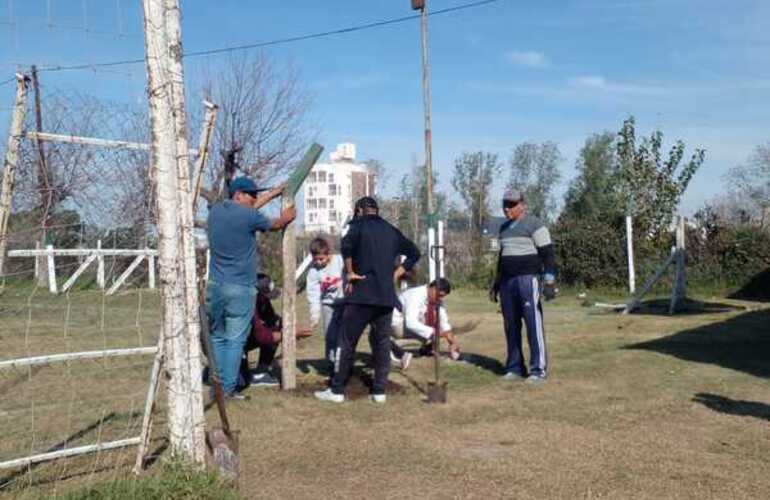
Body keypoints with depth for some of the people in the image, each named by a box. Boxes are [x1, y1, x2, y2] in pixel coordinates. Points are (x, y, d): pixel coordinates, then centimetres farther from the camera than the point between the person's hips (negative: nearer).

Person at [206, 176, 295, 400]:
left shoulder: (215, 210, 9)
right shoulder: (249, 216, -9)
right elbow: (275, 225, 10)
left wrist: (272, 194, 36)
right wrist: (286, 217, 32)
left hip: (215, 286, 6)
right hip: (240, 288, -6)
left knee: (217, 338, 12)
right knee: (235, 340, -1)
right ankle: (228, 389, 0)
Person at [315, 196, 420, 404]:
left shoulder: (360, 225, -1)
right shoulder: (392, 231, 16)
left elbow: (346, 245, -21)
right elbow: (414, 253, 20)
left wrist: (350, 272, -10)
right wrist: (395, 274, 15)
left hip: (362, 294, -5)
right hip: (387, 296, 5)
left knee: (347, 342, 3)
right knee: (382, 343, 13)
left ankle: (337, 390, 8)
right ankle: (379, 391, 14)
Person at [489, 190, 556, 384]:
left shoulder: (534, 224, -5)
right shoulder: (504, 228, 18)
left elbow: (547, 255, -10)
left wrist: (550, 283, -18)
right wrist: (496, 284, 24)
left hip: (528, 279, -7)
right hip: (507, 282, 7)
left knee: (534, 325, -8)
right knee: (511, 327, 7)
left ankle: (539, 370, -4)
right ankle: (514, 368, 14)